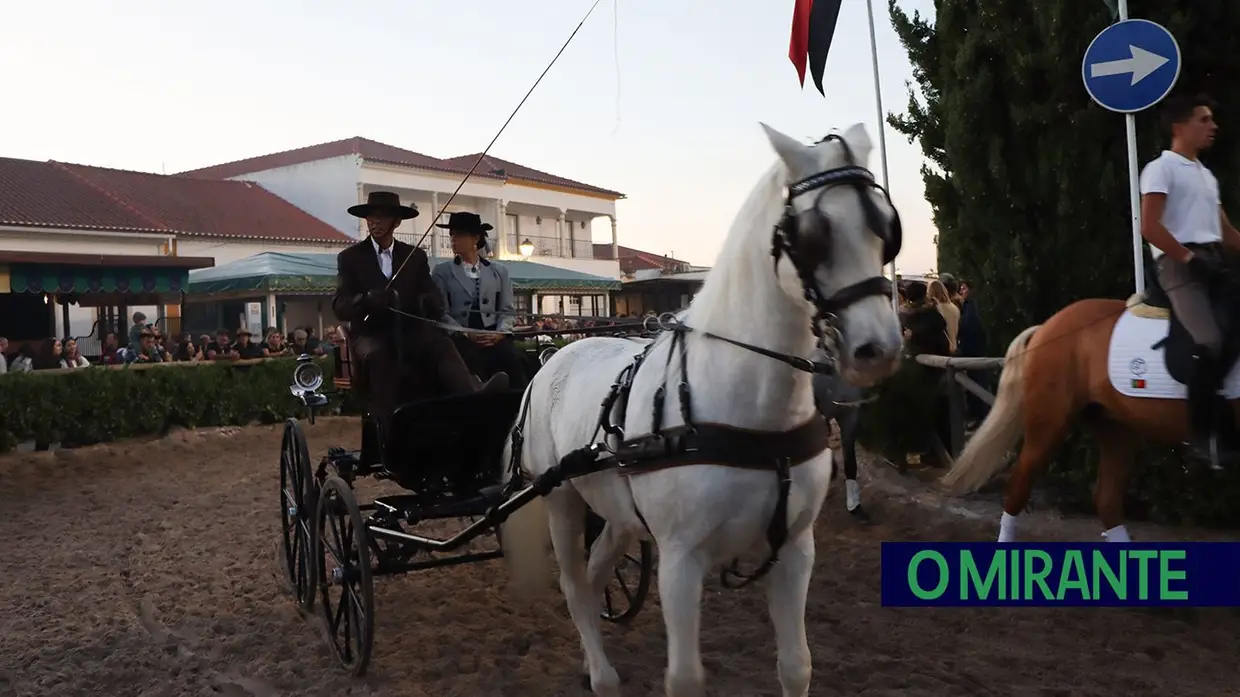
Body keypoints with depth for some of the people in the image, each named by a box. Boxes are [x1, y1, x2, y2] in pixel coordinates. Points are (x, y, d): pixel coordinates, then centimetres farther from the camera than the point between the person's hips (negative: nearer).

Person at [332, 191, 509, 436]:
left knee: (440, 343, -32)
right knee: (377, 354, -37)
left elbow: (435, 301, 4)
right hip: (370, 334, -1)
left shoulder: (416, 256, 15)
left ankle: (474, 397, -60)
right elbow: (340, 307, -4)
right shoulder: (349, 258, 8)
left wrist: (429, 302, -23)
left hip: (409, 332, 1)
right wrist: (368, 299, -28)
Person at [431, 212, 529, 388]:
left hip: (495, 337, 2)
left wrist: (499, 333, -9)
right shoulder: (442, 271, 12)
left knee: (511, 358, -29)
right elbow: (441, 312, 2)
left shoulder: (499, 271, 17)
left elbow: (507, 310, 12)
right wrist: (466, 334, -12)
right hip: (461, 338, -2)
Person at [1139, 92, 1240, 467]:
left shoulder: (1207, 175, 25)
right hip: (1180, 265, -9)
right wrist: (1189, 257, -15)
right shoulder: (1161, 168, 0)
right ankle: (1205, 434, -14)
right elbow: (1149, 227, -12)